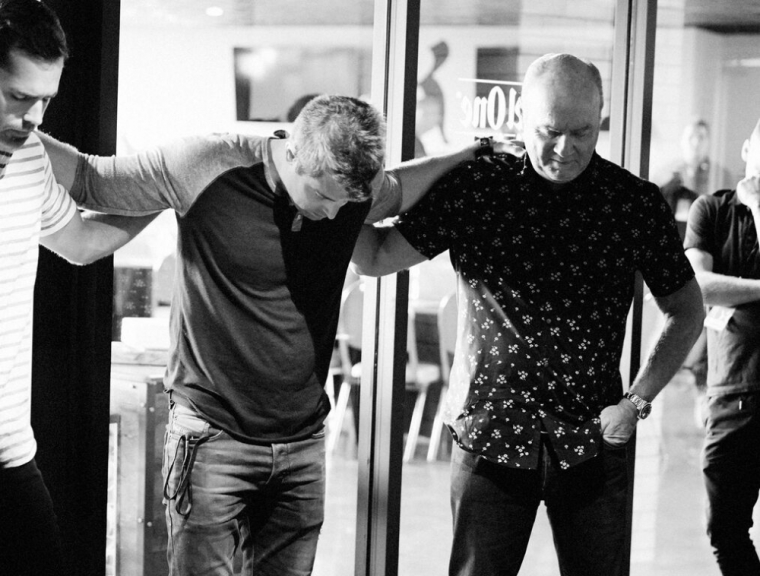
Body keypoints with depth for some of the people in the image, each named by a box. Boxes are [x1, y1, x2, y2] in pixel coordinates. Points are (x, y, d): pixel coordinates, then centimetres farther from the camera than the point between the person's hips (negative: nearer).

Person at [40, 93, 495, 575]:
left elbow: (397, 191, 23)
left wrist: (475, 152, 15)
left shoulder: (356, 188, -2)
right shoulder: (208, 169, -15)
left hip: (303, 442, 4)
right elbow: (90, 180, -4)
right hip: (215, 435, -4)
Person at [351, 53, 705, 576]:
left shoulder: (637, 203, -2)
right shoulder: (474, 188, -4)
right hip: (491, 437, -1)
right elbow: (375, 258, -3)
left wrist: (637, 401, -1)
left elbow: (687, 312, 8)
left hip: (592, 441, 1)